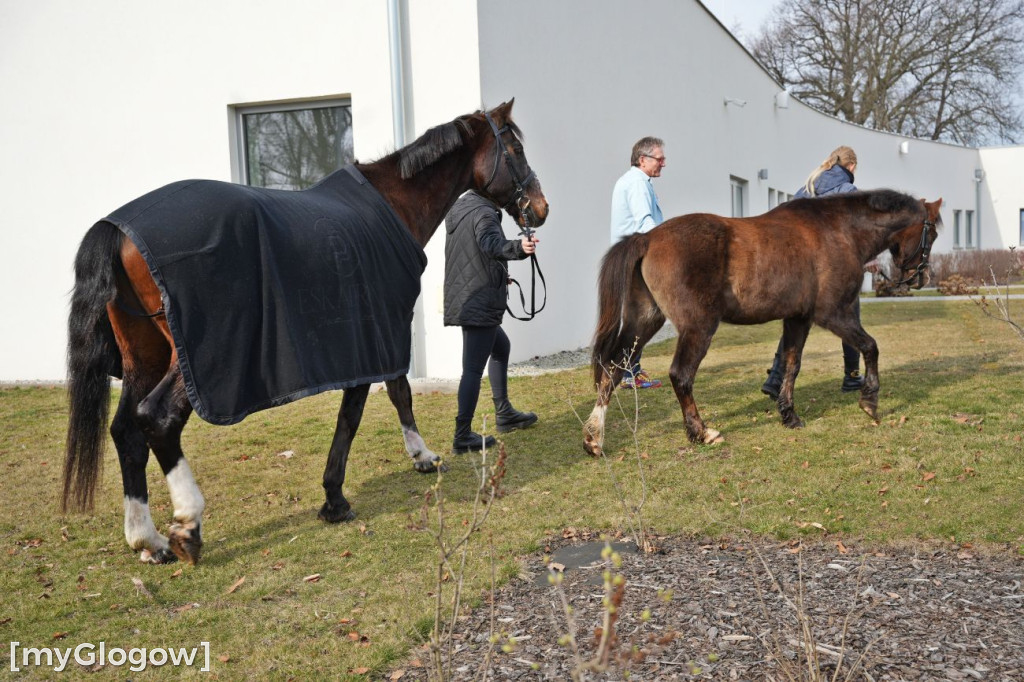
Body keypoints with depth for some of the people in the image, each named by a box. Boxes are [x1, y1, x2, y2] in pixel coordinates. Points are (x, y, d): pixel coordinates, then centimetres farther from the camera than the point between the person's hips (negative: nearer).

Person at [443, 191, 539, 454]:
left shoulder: (458, 208, 14)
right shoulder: (484, 214, -16)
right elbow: (491, 244, -38)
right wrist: (518, 247, -57)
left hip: (460, 300, 10)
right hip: (480, 305, -10)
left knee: (500, 347, 27)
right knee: (473, 369, -7)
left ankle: (504, 414, 35)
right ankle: (463, 437, -5)